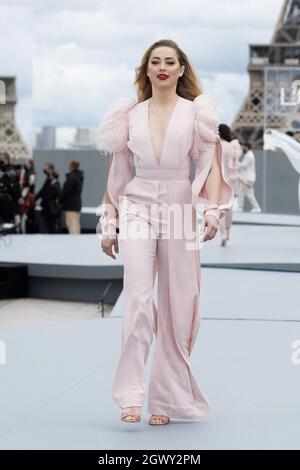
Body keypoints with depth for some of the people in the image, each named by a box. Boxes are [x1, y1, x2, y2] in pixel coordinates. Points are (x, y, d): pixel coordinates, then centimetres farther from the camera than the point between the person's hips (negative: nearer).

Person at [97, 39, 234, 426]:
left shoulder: (196, 111, 7)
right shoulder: (130, 114, 11)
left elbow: (210, 163, 1)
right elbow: (118, 173, 13)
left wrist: (212, 210, -13)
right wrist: (109, 223, 10)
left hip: (179, 208, 0)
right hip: (137, 207, 0)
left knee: (178, 306, 0)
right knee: (138, 296, -17)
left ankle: (166, 398, 10)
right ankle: (131, 394, -17)